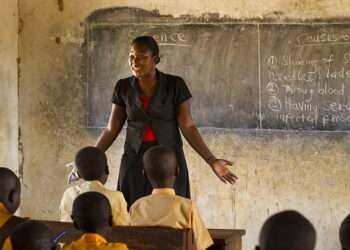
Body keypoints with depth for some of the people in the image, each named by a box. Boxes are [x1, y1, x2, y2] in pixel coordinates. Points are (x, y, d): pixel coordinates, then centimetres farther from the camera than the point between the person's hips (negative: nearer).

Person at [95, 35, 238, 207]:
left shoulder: (175, 85, -7)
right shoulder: (123, 88, 0)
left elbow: (188, 127, -7)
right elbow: (112, 129, 7)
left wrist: (212, 161, -16)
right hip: (134, 162, 2)